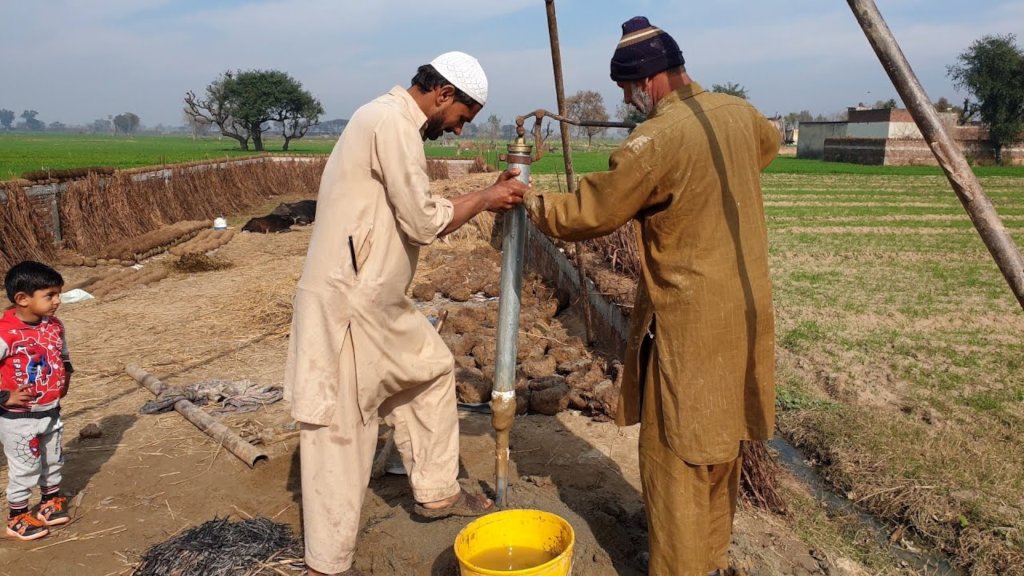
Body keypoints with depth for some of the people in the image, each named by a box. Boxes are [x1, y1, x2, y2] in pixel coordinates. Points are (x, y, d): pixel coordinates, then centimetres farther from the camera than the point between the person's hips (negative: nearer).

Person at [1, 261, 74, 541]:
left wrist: (65, 379, 6)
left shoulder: (55, 326, -2)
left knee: (53, 461, 21)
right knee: (24, 468, 7)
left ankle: (51, 502, 41)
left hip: (50, 412, 7)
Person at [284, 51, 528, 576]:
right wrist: (485, 198, -4)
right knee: (340, 430, -1)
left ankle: (436, 493, 33)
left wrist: (487, 199, 8)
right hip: (346, 304, -11)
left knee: (433, 369, 20)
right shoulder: (393, 121, -16)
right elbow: (423, 221, -18)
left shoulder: (391, 120, 16)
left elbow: (412, 215, 13)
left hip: (376, 299, 11)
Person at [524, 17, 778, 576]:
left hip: (690, 324, -9)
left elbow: (587, 214, -12)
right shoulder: (738, 113, 5)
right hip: (743, 313, 9)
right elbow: (769, 142, 30)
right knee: (720, 441, 20)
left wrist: (532, 203, 5)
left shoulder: (655, 140, -20)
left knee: (677, 456, 3)